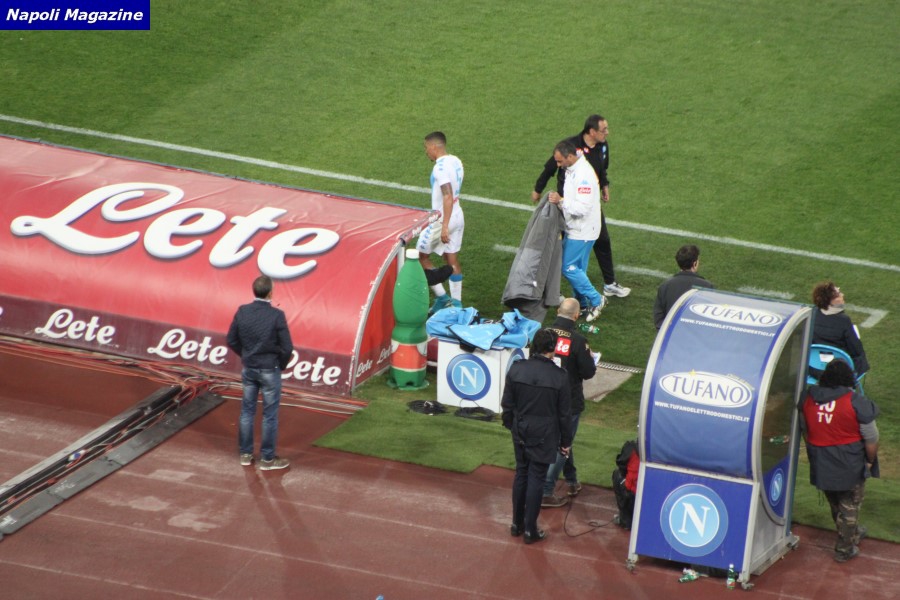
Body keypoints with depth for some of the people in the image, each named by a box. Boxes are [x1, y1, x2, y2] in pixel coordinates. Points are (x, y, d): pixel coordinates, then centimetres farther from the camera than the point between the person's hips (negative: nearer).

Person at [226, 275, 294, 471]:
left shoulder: (242, 312, -8)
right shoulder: (276, 315, -20)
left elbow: (232, 340, 1)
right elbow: (287, 347, -17)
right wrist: (281, 365, 2)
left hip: (248, 369, 4)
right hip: (270, 370, -4)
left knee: (247, 411, 17)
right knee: (270, 415, 7)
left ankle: (245, 454, 26)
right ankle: (267, 459, 15)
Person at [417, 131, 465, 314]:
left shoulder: (441, 167, -20)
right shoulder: (456, 162, 8)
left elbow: (447, 196, -27)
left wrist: (444, 226, -29)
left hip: (443, 219, -9)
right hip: (458, 217, 9)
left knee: (421, 255, 5)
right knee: (452, 259, 13)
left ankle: (441, 297, 4)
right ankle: (456, 303, 16)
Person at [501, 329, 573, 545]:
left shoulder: (516, 369, -8)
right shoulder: (559, 377, -16)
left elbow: (507, 404, 2)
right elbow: (564, 413, -7)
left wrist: (510, 425, 19)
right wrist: (566, 441, 4)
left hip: (521, 433, 3)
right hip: (544, 436, -3)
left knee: (521, 474, 17)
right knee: (536, 479, 4)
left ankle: (517, 523, 27)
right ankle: (530, 530, 9)